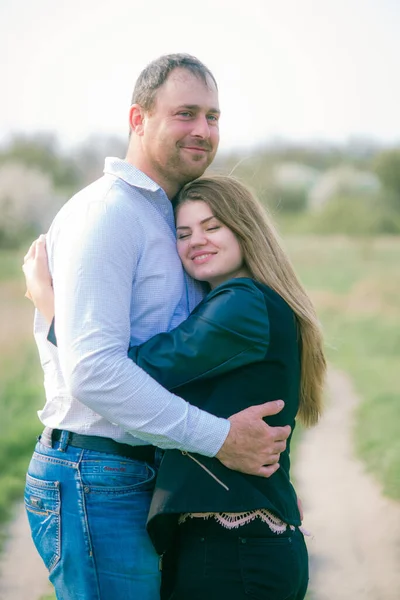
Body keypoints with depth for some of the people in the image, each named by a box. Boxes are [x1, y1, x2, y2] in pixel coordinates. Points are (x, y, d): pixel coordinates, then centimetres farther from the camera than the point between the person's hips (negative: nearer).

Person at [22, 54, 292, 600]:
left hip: (147, 478, 10)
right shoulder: (106, 213, -14)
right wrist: (219, 438, -20)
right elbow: (93, 370, -25)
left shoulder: (172, 219, 18)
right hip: (97, 486, -9)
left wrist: (266, 471, 12)